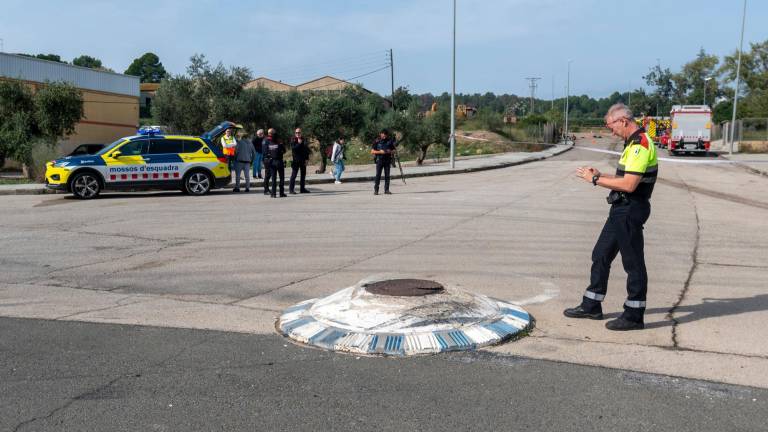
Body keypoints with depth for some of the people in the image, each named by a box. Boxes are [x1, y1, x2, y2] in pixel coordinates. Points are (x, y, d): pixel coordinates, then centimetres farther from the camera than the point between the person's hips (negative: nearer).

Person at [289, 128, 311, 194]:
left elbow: (307, 149, 11)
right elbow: (293, 148, -16)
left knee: (303, 174, 10)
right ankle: (291, 189, -3)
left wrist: (306, 158, 4)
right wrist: (299, 143, -20)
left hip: (303, 160, 5)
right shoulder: (293, 140, -2)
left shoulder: (304, 139, 10)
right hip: (296, 160, -5)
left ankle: (302, 188, 19)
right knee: (294, 175, -5)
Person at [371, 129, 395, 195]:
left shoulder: (389, 141, 8)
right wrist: (380, 152, -14)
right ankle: (376, 190, -2)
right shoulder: (377, 142, 1)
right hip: (379, 160, -2)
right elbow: (372, 151, 0)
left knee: (387, 175, 2)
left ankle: (386, 190, 7)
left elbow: (393, 150, 15)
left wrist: (390, 151, -8)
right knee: (378, 175, -5)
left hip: (387, 160, 2)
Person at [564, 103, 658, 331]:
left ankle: (634, 316, 10)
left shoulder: (640, 144, -18)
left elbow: (629, 184, -25)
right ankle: (591, 306, 25)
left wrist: (595, 179, -17)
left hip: (630, 210, -11)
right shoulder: (633, 143, 15)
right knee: (601, 255, 15)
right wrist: (600, 175, 9)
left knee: (633, 262, -1)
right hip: (621, 209, 11)